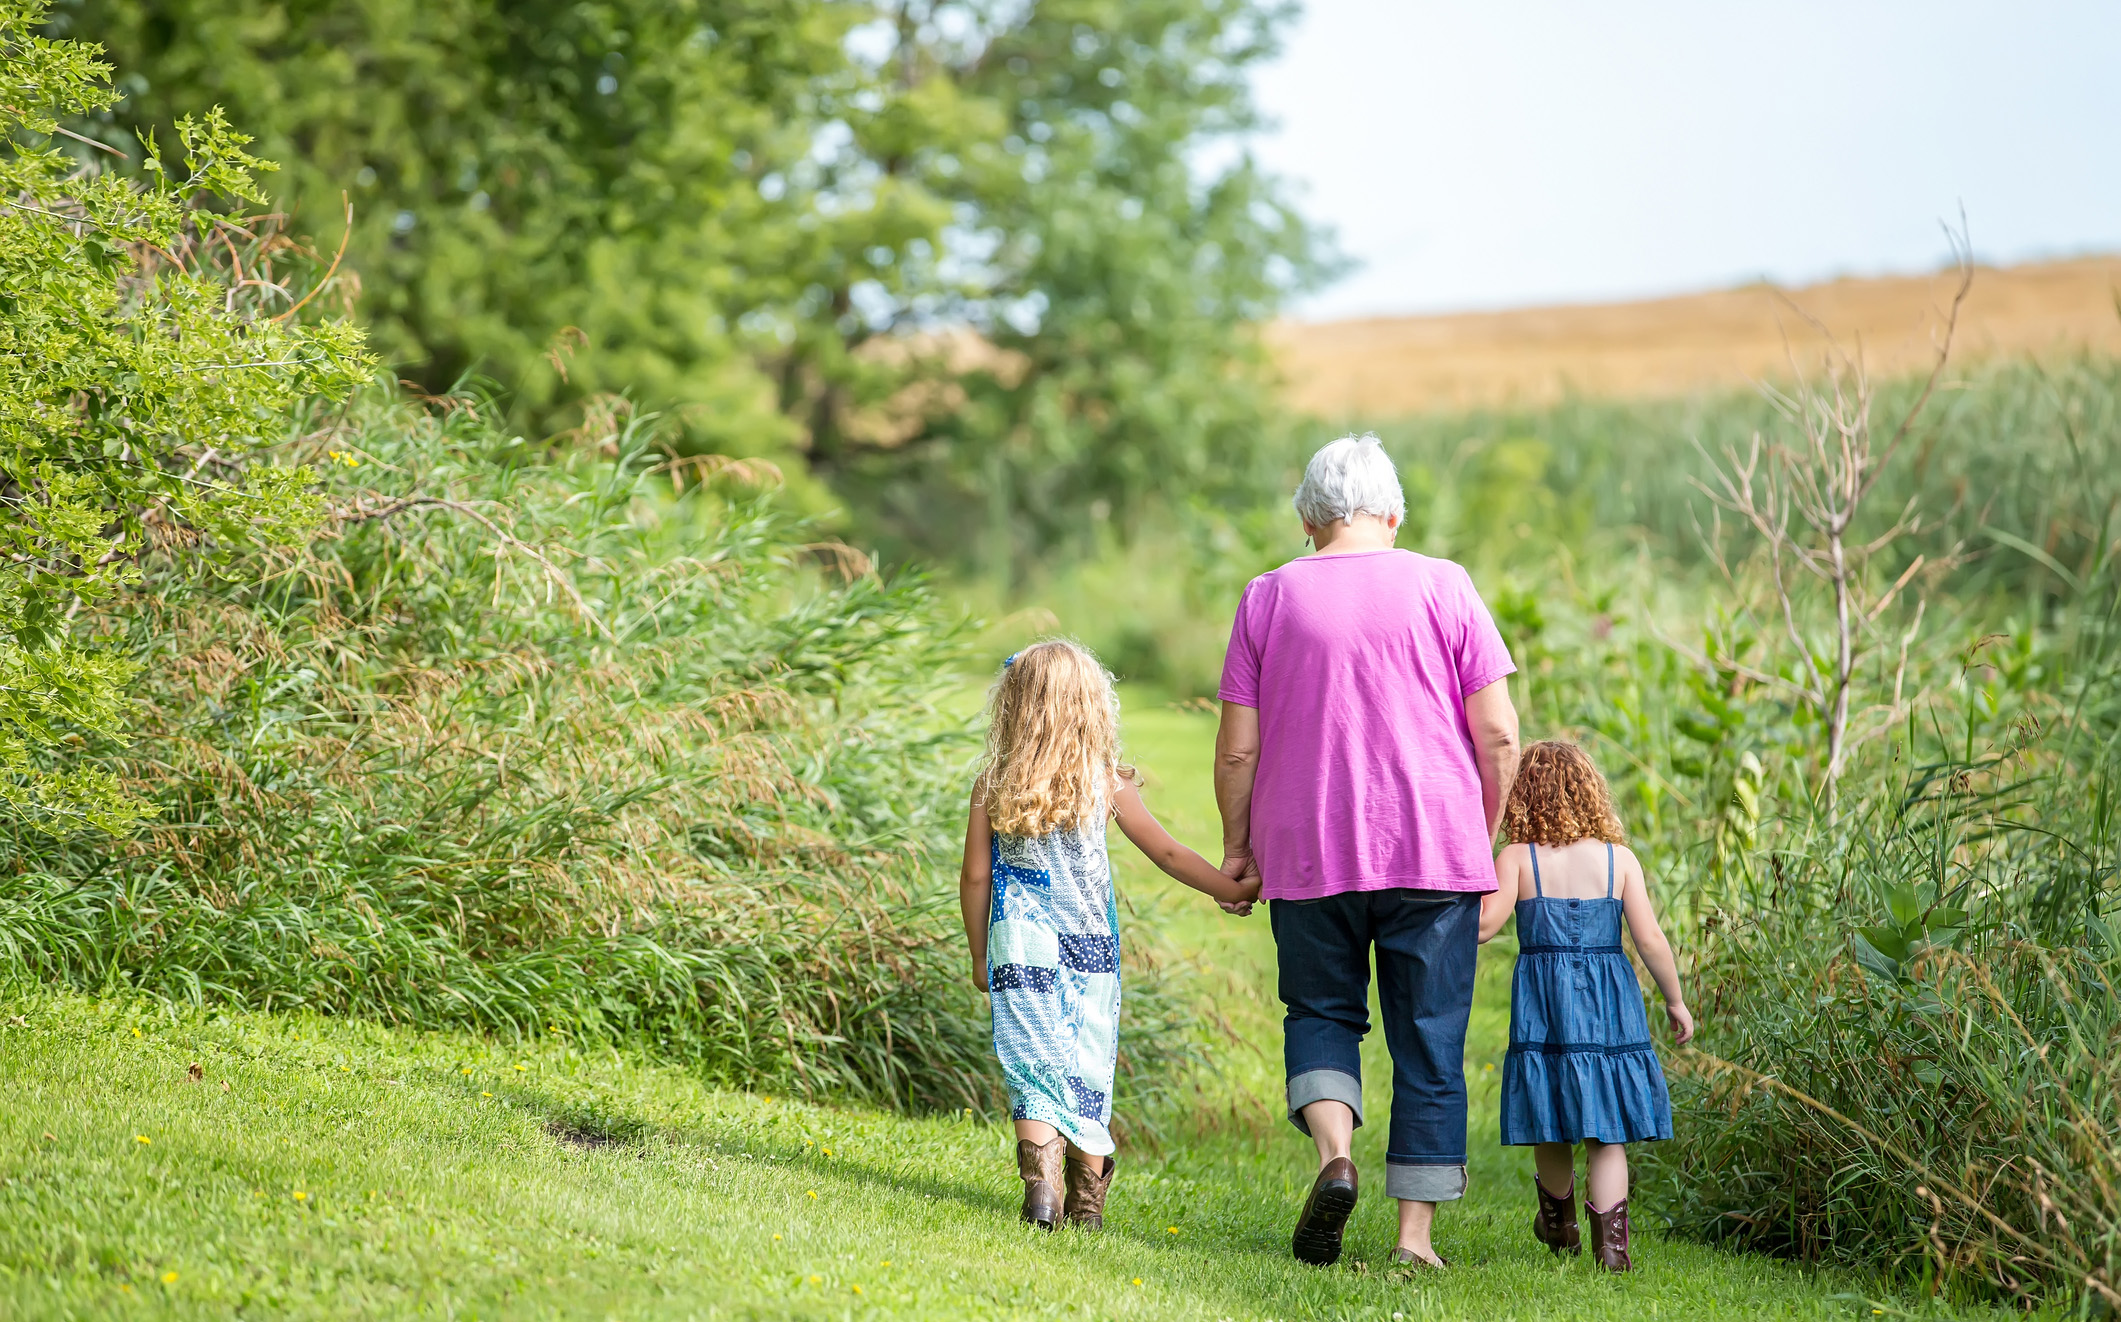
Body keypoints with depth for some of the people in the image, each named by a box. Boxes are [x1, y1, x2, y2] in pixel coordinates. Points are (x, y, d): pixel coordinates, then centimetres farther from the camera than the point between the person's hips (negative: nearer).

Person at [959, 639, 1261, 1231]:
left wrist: (980, 955, 12)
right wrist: (1231, 889, 12)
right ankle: (1088, 1202, 13)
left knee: (1035, 1066, -1)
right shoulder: (1108, 784, -2)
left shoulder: (993, 786, -2)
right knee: (1088, 1071, 10)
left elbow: (975, 877, 1)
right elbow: (1167, 854, 2)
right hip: (1090, 950, 1)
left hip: (1020, 945, -1)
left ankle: (1040, 1183, -21)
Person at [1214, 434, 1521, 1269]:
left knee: (1321, 1013, 16)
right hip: (1434, 853, 0)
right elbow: (1499, 735, -2)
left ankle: (1334, 1150, -11)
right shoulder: (1443, 589, 1)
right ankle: (1416, 1229, 3)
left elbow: (1237, 747, 1)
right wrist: (1485, 834, 11)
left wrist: (1236, 845, 13)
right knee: (1429, 1039, 6)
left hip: (1308, 854, 1)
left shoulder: (1269, 598, 2)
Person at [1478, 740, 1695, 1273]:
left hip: (1543, 1004, 0)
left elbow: (1482, 925, -12)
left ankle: (1560, 1223, 35)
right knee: (1607, 1132, 3)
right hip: (1610, 1006, 0)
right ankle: (1610, 1239, -7)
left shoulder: (1517, 858, -3)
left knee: (1552, 1128, 15)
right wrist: (1675, 1001, 10)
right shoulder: (1619, 858, 1)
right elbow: (1651, 939, -2)